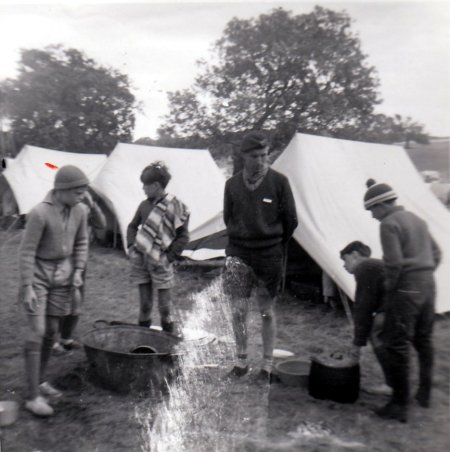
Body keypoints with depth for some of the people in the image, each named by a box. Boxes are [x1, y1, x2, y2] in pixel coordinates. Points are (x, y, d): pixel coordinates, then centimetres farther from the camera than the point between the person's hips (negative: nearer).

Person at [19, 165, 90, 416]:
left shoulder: (79, 212, -5)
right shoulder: (40, 213, -22)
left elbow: (82, 243, 9)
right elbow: (27, 251, -18)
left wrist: (78, 271, -1)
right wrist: (27, 288, -18)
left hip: (62, 276, 6)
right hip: (38, 275, -5)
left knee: (51, 331, 11)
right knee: (37, 332, -8)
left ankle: (40, 381, 28)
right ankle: (33, 396, -1)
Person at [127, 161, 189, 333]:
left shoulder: (175, 206, -9)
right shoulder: (144, 205, 5)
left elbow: (183, 237, -6)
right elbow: (132, 226, 19)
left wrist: (169, 257, -13)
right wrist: (131, 246, 5)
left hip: (160, 263, -4)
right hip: (140, 261, 4)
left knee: (165, 305, 4)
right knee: (144, 303, 12)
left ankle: (169, 332, 23)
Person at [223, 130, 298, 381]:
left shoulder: (279, 181, -6)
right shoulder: (233, 184, 2)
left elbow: (290, 221, 1)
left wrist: (275, 245, 8)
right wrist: (239, 240, 11)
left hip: (270, 255, -1)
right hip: (239, 254, 2)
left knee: (267, 311, 7)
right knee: (240, 309, 0)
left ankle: (268, 363, 21)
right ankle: (241, 359, 17)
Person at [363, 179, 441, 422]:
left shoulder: (389, 224, -12)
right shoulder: (417, 220, 15)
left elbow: (394, 263, -20)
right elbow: (435, 253, 19)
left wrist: (389, 287, -8)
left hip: (406, 290, -9)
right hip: (428, 286, 9)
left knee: (397, 347, -2)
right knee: (423, 340, 21)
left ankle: (399, 405, 3)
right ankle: (424, 393, 34)